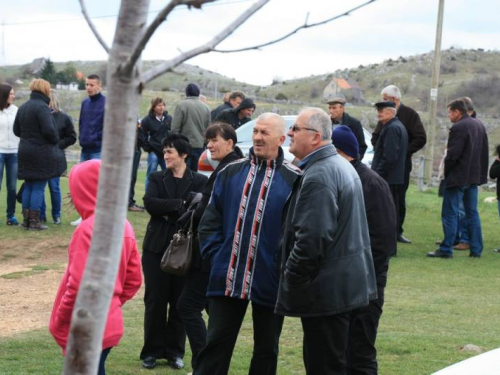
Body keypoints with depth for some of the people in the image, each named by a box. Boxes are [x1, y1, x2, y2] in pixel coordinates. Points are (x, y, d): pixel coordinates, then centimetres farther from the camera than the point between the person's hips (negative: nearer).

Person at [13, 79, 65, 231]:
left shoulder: (23, 107, 10)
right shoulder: (42, 107, -16)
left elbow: (16, 130, 15)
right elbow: (49, 130, -22)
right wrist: (55, 141, -4)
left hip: (25, 152, 8)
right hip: (42, 153, -8)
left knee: (28, 186, 13)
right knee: (38, 188, -2)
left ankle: (26, 218, 16)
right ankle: (34, 221, -1)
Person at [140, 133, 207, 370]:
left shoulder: (199, 181, 2)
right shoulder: (157, 179, 8)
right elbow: (150, 203, -10)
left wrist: (169, 212, -13)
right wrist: (181, 204, -14)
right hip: (157, 248, 1)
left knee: (180, 302, 4)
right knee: (155, 301, 3)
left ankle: (175, 351, 15)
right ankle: (152, 351, 11)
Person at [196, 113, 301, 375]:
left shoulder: (294, 180, -4)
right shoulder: (230, 173, 7)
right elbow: (210, 221, 9)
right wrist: (215, 256, 0)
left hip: (269, 282, -2)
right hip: (227, 279, 2)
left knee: (266, 350, 10)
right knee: (216, 344, 3)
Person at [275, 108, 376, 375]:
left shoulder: (318, 177, -19)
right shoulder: (342, 167, 16)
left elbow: (311, 239, -26)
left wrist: (290, 280, -15)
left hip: (326, 291, -11)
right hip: (347, 285, 11)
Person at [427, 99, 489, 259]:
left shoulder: (458, 128, -17)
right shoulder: (480, 126, 11)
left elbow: (453, 155, -20)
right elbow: (484, 152, 13)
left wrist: (446, 172, -5)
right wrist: (481, 173, 15)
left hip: (458, 178, -8)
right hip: (474, 177, 8)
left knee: (450, 214, -4)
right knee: (472, 213, 13)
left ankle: (446, 249, -5)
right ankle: (476, 249, 13)